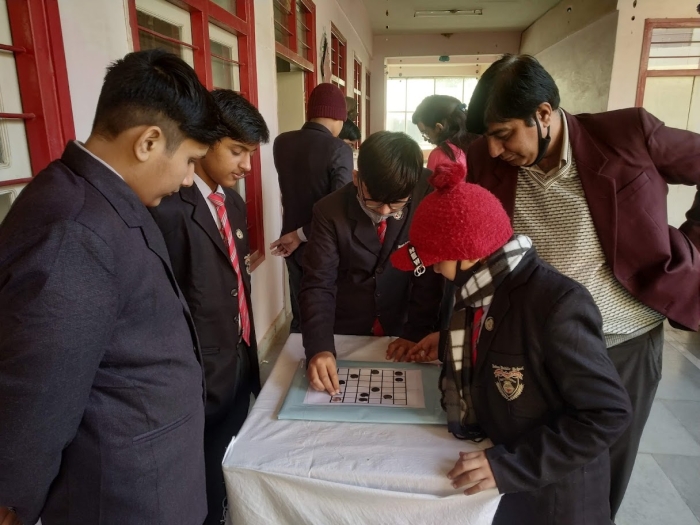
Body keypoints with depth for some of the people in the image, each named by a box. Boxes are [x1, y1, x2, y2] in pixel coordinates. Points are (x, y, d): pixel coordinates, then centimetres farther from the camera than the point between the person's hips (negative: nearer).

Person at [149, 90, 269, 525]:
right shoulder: (170, 210, -22)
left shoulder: (232, 201, 7)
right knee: (209, 489, 15)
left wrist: (250, 353, 15)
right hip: (203, 377, -7)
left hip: (241, 363, 8)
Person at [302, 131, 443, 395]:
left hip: (399, 334, -1)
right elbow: (318, 284, -19)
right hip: (344, 335, 1)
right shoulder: (330, 212, -18)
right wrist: (320, 347, -33)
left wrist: (417, 331, -13)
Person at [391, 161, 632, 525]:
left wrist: (512, 465, -28)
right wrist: (451, 345, 2)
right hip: (490, 458, 7)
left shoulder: (558, 304, -28)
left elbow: (609, 414, -25)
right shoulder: (483, 288, -4)